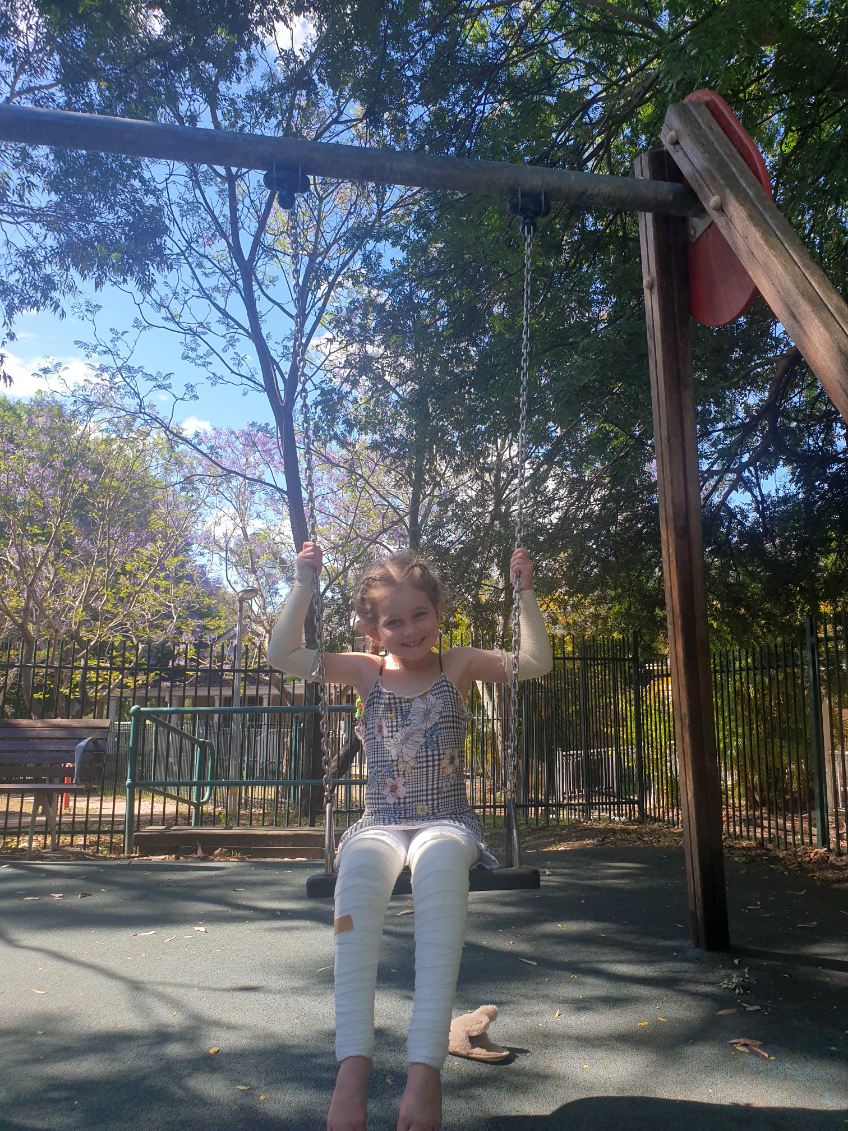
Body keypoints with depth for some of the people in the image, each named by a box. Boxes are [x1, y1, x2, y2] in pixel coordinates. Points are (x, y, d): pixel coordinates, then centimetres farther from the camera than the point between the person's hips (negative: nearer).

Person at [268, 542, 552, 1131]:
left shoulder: (458, 666, 5)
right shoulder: (366, 671, 8)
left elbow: (536, 662, -4)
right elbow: (283, 655, 1)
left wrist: (525, 591, -11)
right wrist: (305, 586, -6)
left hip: (447, 821, -1)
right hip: (380, 823, 1)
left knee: (440, 862, -40)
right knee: (359, 869, -37)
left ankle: (426, 1066, -48)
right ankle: (353, 1064, -45)